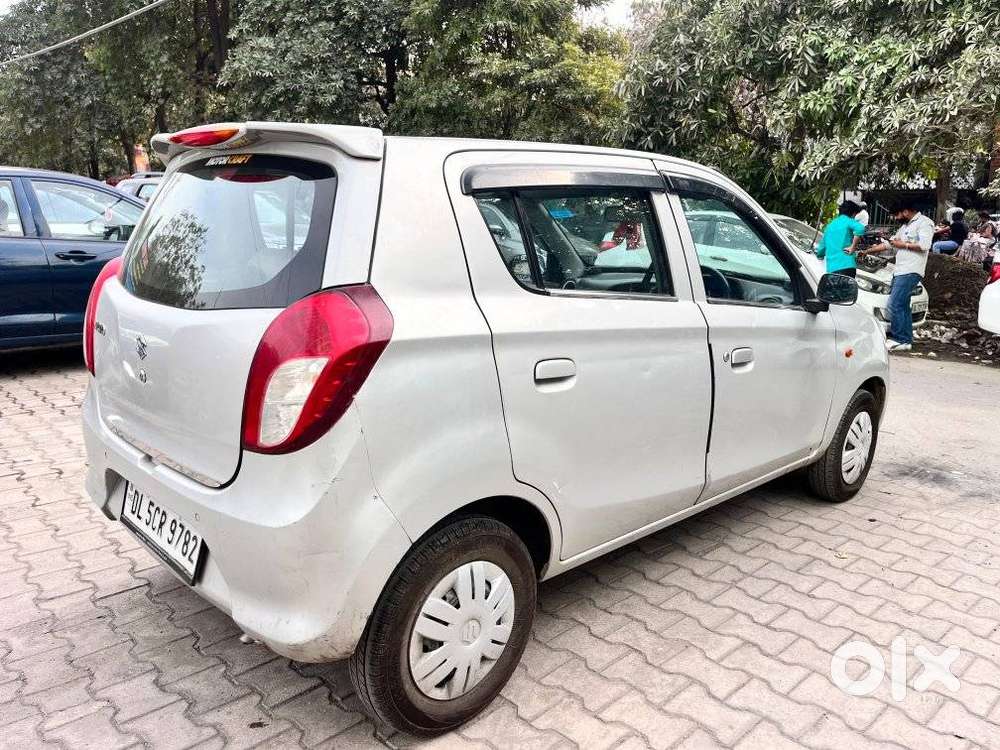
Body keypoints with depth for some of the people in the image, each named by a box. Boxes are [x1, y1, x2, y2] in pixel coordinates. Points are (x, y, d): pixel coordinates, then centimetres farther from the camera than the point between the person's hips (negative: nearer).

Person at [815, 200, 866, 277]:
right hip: (847, 265, -5)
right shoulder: (848, 221, 3)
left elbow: (820, 251, 25)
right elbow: (860, 228, -22)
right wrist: (853, 247, -13)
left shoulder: (829, 226, 20)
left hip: (831, 268, 6)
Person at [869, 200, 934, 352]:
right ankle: (906, 340, 13)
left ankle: (899, 340, -9)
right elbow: (889, 244, 29)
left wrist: (903, 245, -9)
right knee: (903, 306, 9)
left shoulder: (924, 222, -5)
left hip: (911, 271, -10)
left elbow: (924, 245, -19)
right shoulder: (906, 226, 23)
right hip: (900, 271, 10)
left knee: (895, 304, -14)